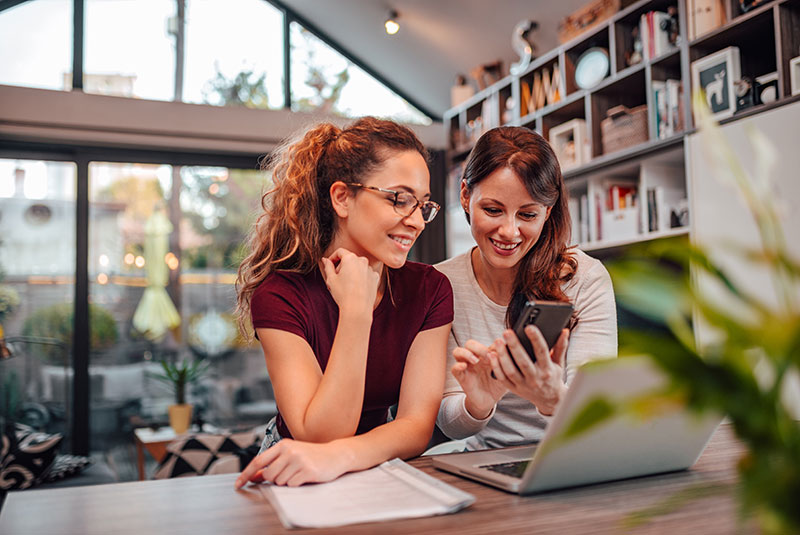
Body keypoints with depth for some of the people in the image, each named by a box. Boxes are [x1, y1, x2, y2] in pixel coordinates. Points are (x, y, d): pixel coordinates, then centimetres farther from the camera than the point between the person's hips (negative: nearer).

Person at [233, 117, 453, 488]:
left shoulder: (430, 290, -8)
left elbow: (418, 424, -14)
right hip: (297, 485, -2)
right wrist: (356, 310, -28)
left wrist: (337, 457, -33)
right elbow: (321, 436, -23)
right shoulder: (281, 296, -16)